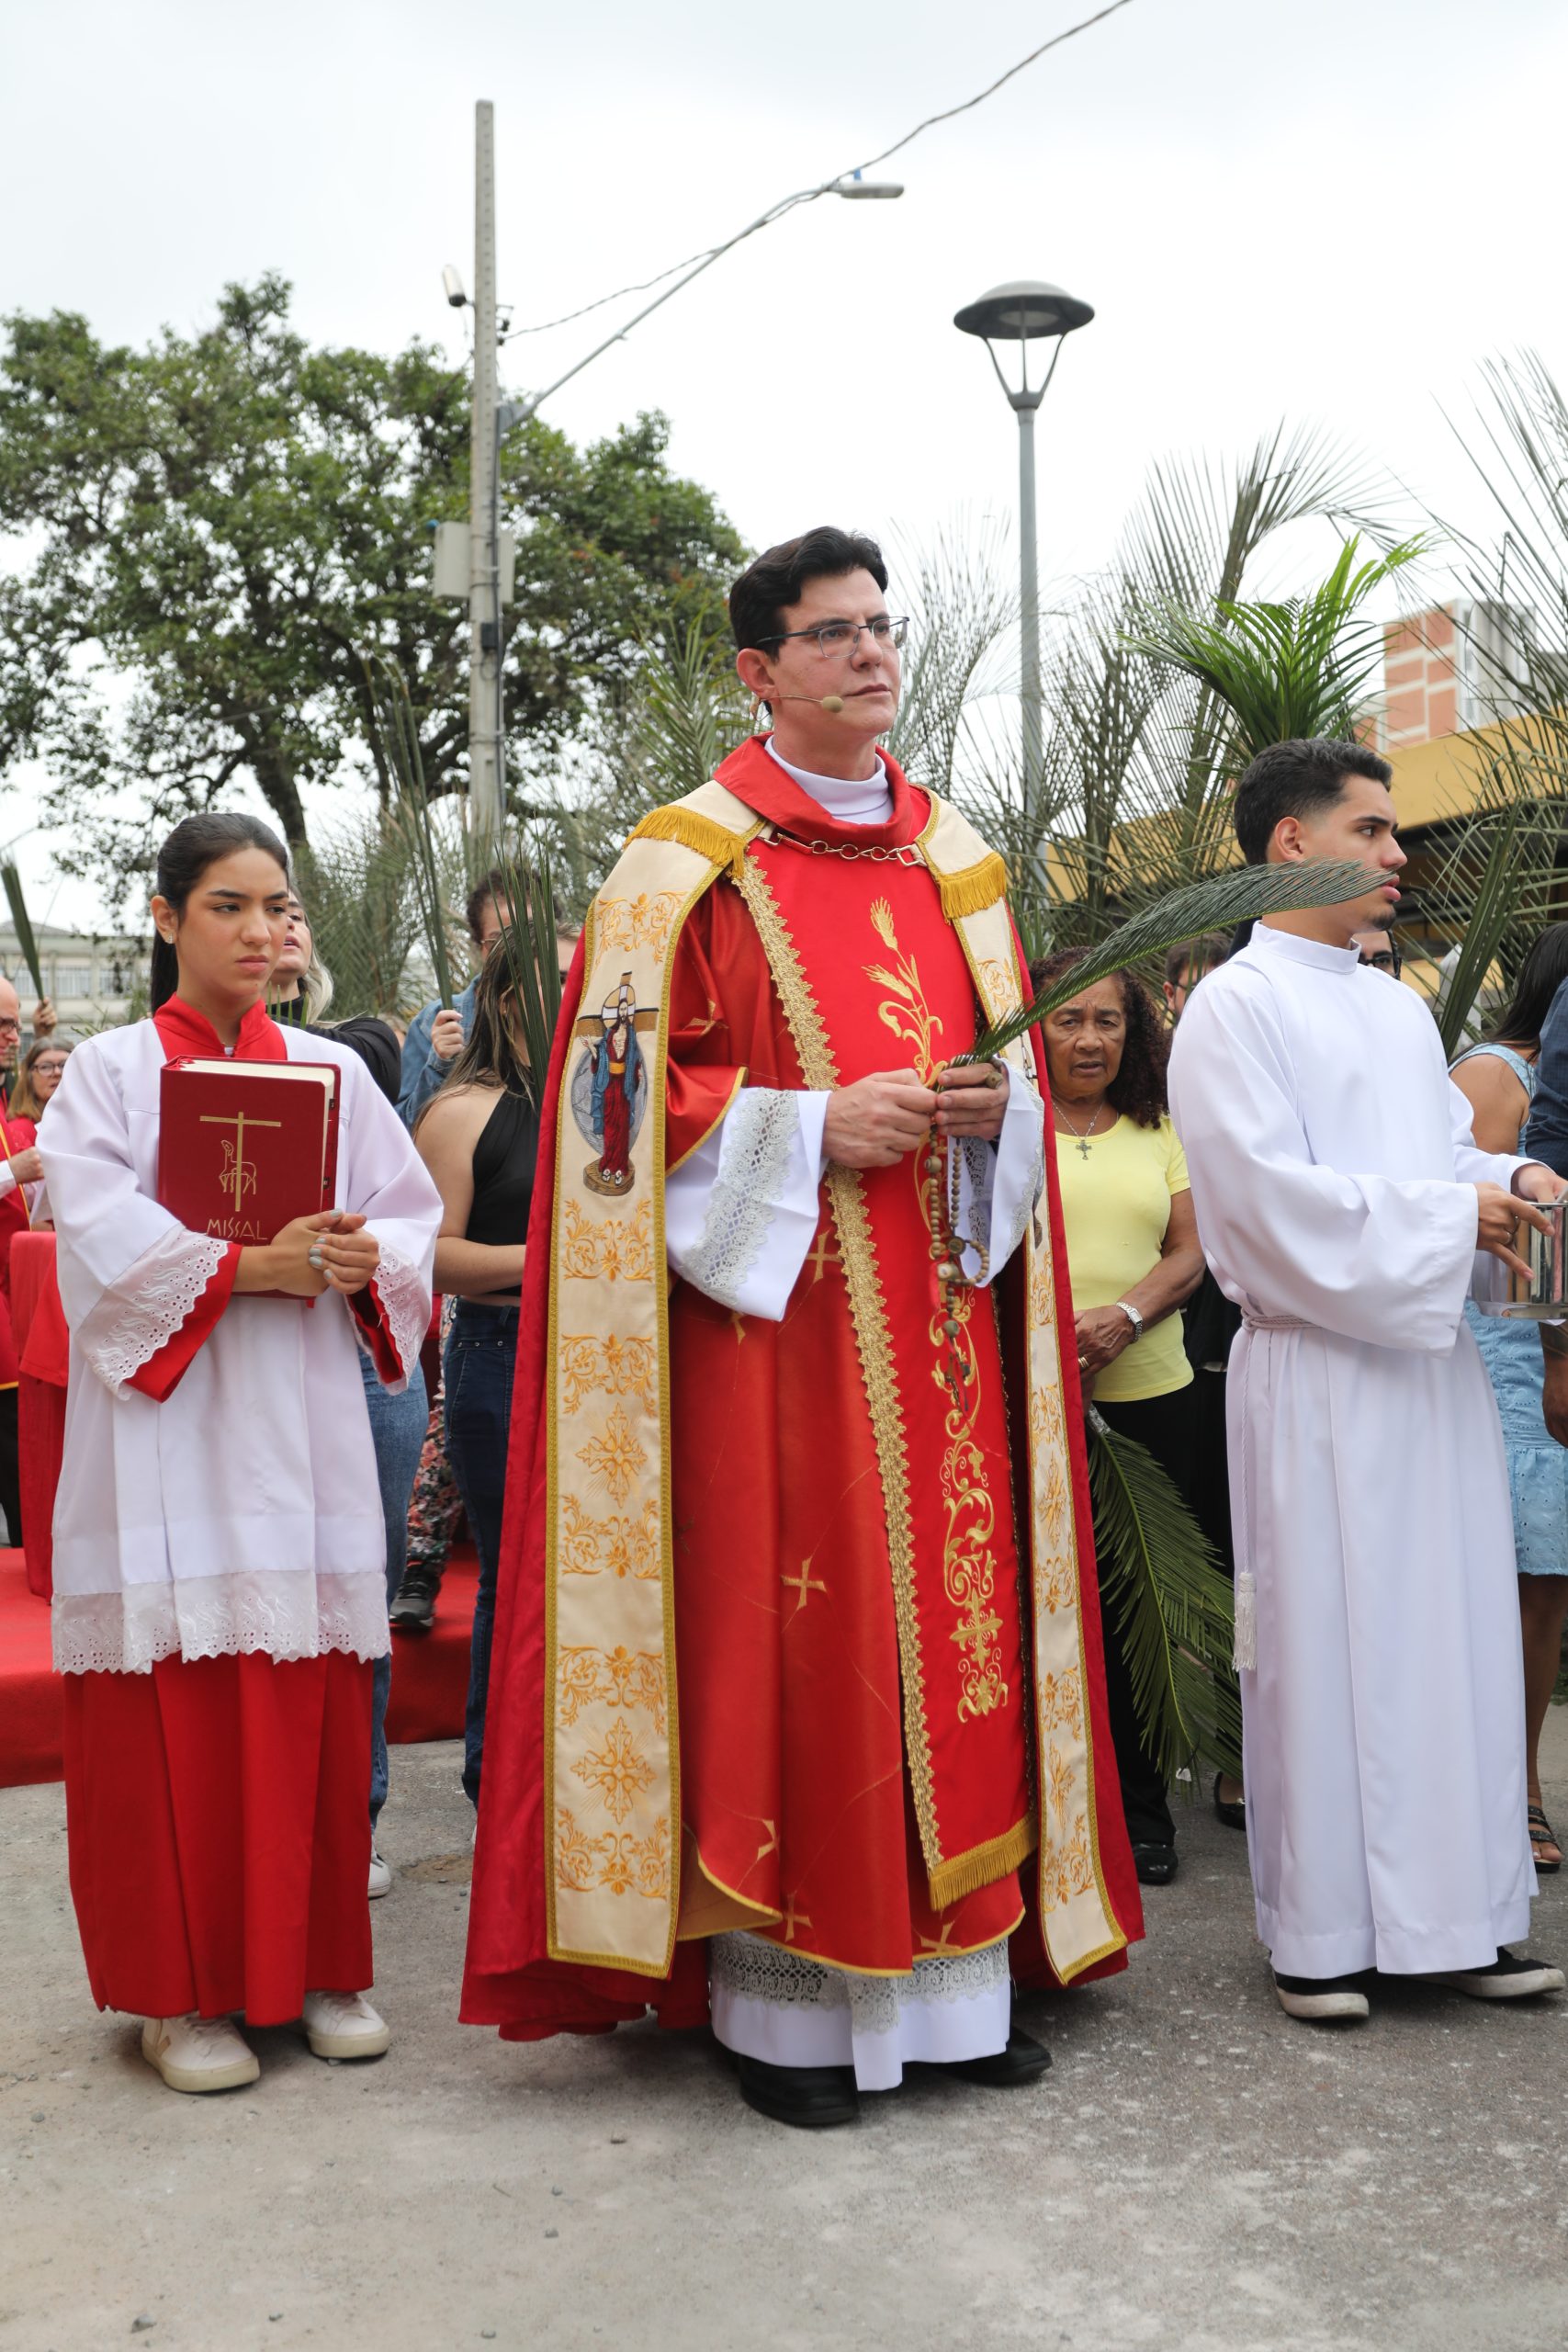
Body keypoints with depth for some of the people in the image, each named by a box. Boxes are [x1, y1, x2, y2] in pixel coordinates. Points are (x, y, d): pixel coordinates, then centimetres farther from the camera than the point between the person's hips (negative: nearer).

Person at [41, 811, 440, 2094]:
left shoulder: (333, 1071, 12)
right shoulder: (112, 1069, 4)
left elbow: (414, 1220, 9)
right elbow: (103, 1236, -10)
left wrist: (365, 1256, -13)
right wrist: (249, 1267, -20)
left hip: (303, 1428, 3)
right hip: (165, 1428, -2)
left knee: (312, 1699, 4)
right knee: (175, 1707, -1)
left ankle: (315, 1962, 18)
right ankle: (183, 1988, 12)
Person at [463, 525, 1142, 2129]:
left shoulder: (953, 860, 16)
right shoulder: (691, 863, -1)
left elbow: (1014, 1057, 21)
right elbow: (629, 1091, -6)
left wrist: (996, 1110, -2)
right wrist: (816, 1127, -16)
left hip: (940, 1319, 5)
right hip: (776, 1306, -5)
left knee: (957, 1608, 6)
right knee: (784, 1630, -3)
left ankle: (952, 1967, 19)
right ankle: (784, 2001, 9)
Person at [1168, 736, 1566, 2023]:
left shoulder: (1403, 1009, 17)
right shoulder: (1236, 1009, -6)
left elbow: (1454, 1148, 19)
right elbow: (1273, 1195, -15)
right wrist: (1452, 1216, -13)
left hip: (1433, 1360, 7)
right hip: (1320, 1372, -7)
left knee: (1456, 1632, 9)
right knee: (1326, 1641, 0)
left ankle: (1455, 1915, 19)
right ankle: (1320, 1930, 12)